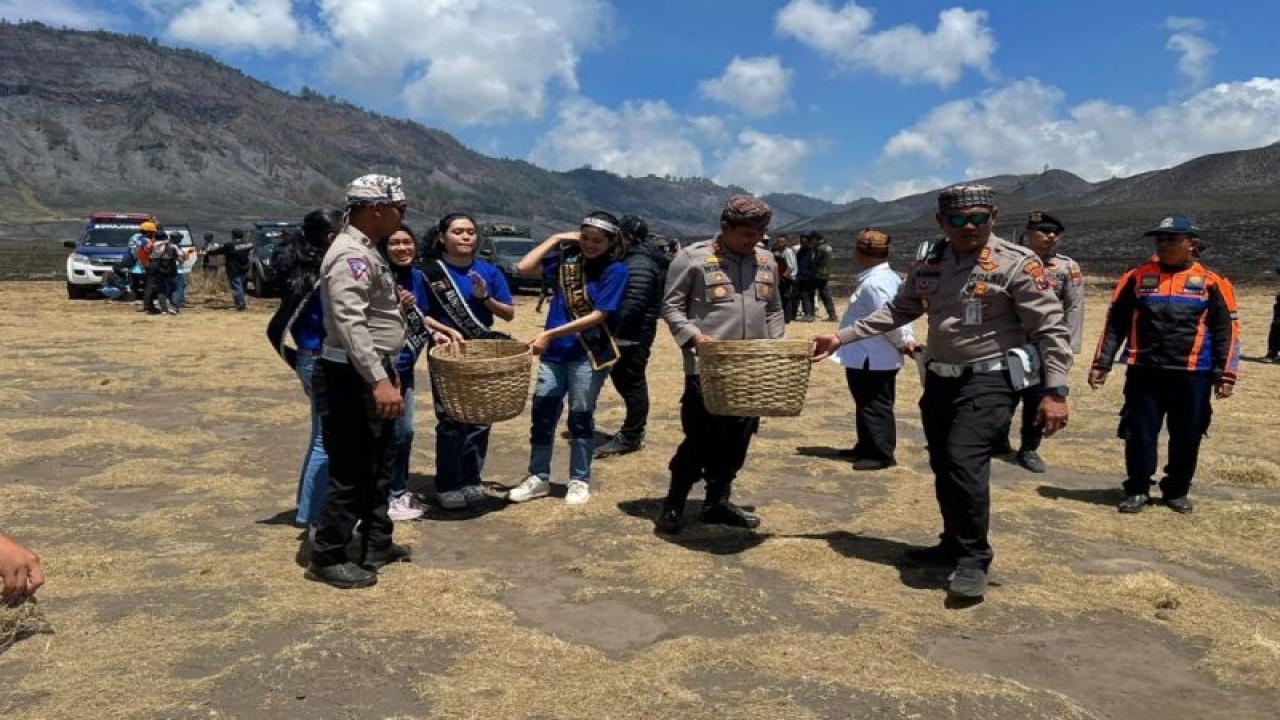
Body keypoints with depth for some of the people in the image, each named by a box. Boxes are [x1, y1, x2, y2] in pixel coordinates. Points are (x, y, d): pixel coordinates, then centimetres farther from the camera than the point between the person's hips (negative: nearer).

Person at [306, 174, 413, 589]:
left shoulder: (365, 251, 15)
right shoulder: (350, 255, -19)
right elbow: (350, 324, -30)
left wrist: (387, 373, 25)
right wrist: (379, 380, -37)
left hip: (372, 374, 11)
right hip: (352, 379, -11)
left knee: (379, 465, 19)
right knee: (351, 471, -3)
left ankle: (377, 544, 31)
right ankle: (327, 558, 10)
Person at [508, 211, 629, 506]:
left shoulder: (615, 270, -8)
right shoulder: (568, 259, 5)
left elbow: (598, 315, -15)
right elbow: (524, 267, 0)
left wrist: (550, 334, -18)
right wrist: (556, 238, -1)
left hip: (589, 355, -4)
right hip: (553, 353, 4)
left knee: (580, 417, 5)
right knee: (542, 413, 7)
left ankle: (580, 480, 20)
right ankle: (538, 478, 20)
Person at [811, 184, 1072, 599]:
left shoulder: (1017, 264, -12)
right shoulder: (928, 264, 6)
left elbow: (1051, 329, -12)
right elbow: (898, 311, 16)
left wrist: (1055, 392, -18)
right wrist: (842, 338, 12)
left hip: (989, 380, -6)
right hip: (939, 378, 7)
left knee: (965, 459, -20)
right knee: (943, 466, 13)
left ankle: (974, 559, -5)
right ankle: (954, 544, 32)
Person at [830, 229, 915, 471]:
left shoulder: (874, 282, -22)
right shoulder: (887, 277, 12)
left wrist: (903, 341, -13)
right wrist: (907, 337, 4)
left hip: (871, 359, -11)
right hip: (872, 357, 11)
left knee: (875, 406, -1)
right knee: (868, 404, 19)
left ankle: (882, 454, 7)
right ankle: (867, 448, 30)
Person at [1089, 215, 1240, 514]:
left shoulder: (1212, 283, 2)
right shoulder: (1137, 277, 5)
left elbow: (1227, 331, 3)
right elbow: (1115, 323, 7)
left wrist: (1225, 375, -3)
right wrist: (1102, 363, 2)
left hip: (1192, 376, 0)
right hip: (1144, 373, 0)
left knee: (1186, 437, 9)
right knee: (1140, 434, 3)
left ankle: (1177, 491, 26)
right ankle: (1137, 490, 18)